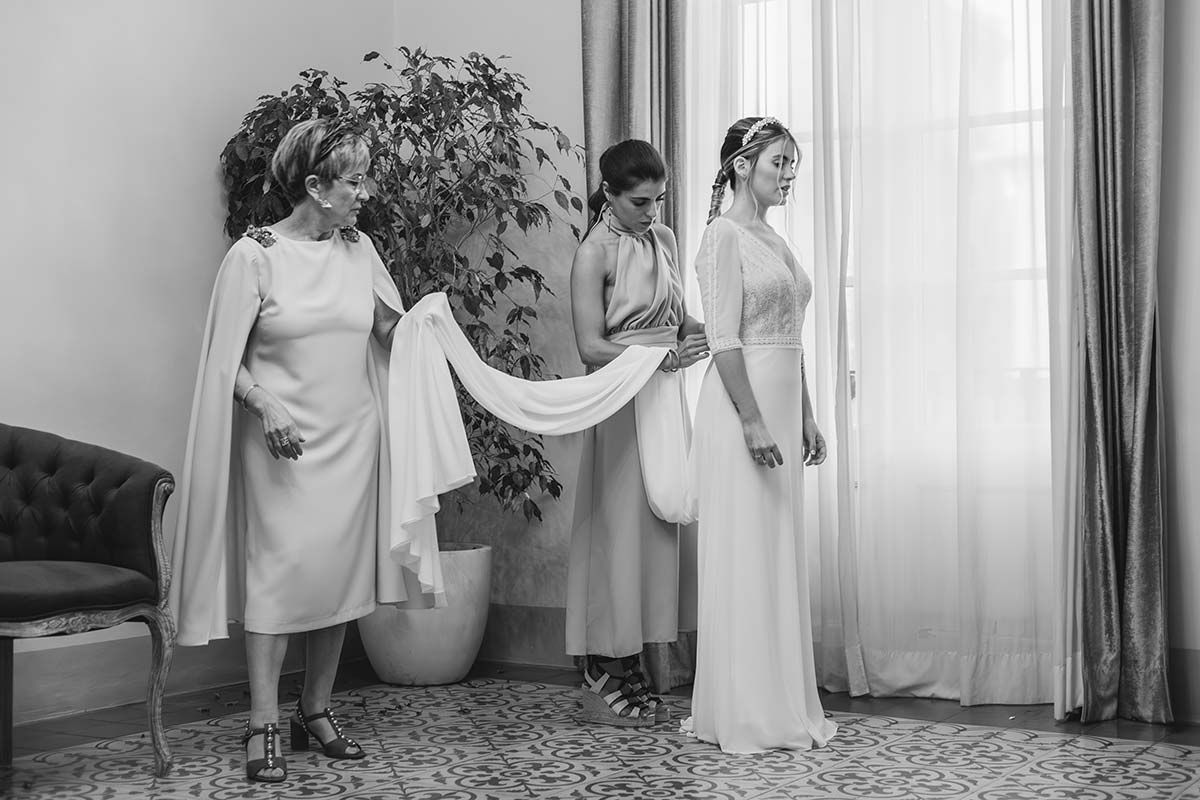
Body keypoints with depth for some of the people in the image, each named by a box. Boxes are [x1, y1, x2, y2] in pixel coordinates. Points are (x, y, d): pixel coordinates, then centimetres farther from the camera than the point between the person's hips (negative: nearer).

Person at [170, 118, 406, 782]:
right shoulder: (254, 255, -8)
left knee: (341, 571, 6)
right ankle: (263, 725, 0)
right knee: (281, 568, -7)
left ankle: (316, 710, 19)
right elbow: (226, 359, -6)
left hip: (351, 438, 5)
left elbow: (390, 330, 13)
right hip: (281, 441, -5)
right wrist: (265, 405, -20)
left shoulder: (359, 250, 7)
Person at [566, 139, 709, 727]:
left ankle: (630, 675, 17)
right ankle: (602, 683, 7)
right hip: (620, 401, -7)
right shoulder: (594, 253, -10)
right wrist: (663, 357, -23)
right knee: (617, 529, -3)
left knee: (656, 529, 8)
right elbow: (591, 347, -15)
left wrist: (705, 331, 1)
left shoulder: (663, 239, 11)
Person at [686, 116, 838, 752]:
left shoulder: (773, 239, 17)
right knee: (745, 557, -4)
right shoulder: (725, 236, -9)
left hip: (781, 406, 9)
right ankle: (745, 715, 3)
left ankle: (780, 704, 19)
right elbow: (724, 339, -16)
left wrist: (805, 418, 17)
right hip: (742, 405, -9)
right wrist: (752, 421, -22)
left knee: (779, 556, 11)